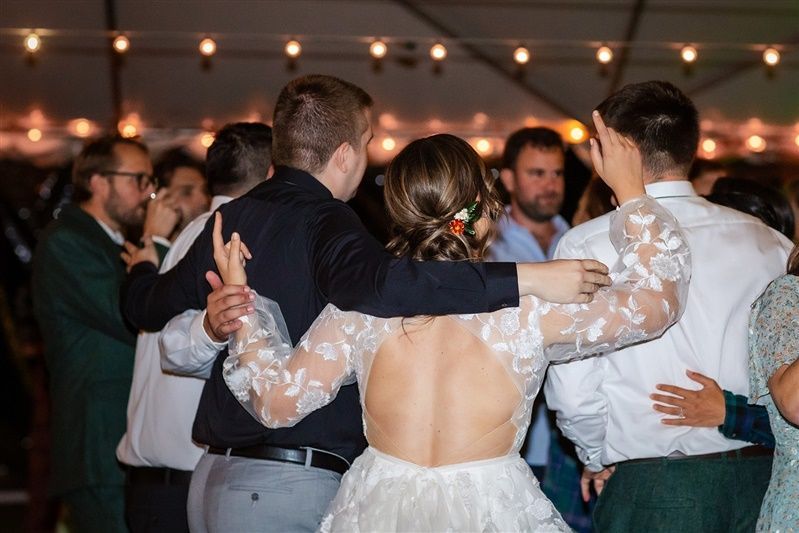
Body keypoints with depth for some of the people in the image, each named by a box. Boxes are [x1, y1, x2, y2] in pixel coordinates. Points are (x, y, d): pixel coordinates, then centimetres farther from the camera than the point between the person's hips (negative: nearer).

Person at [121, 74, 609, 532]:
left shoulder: (229, 220, 9)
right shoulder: (323, 221, -13)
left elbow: (149, 305, 22)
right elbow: (379, 285, -35)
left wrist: (142, 268, 47)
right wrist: (531, 278, -34)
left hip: (213, 477, 8)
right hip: (294, 487, -8)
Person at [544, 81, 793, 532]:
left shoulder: (587, 246, -8)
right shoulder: (771, 244, 1)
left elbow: (574, 392, -11)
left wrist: (598, 459, 7)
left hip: (650, 489, -3)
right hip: (761, 477, 4)